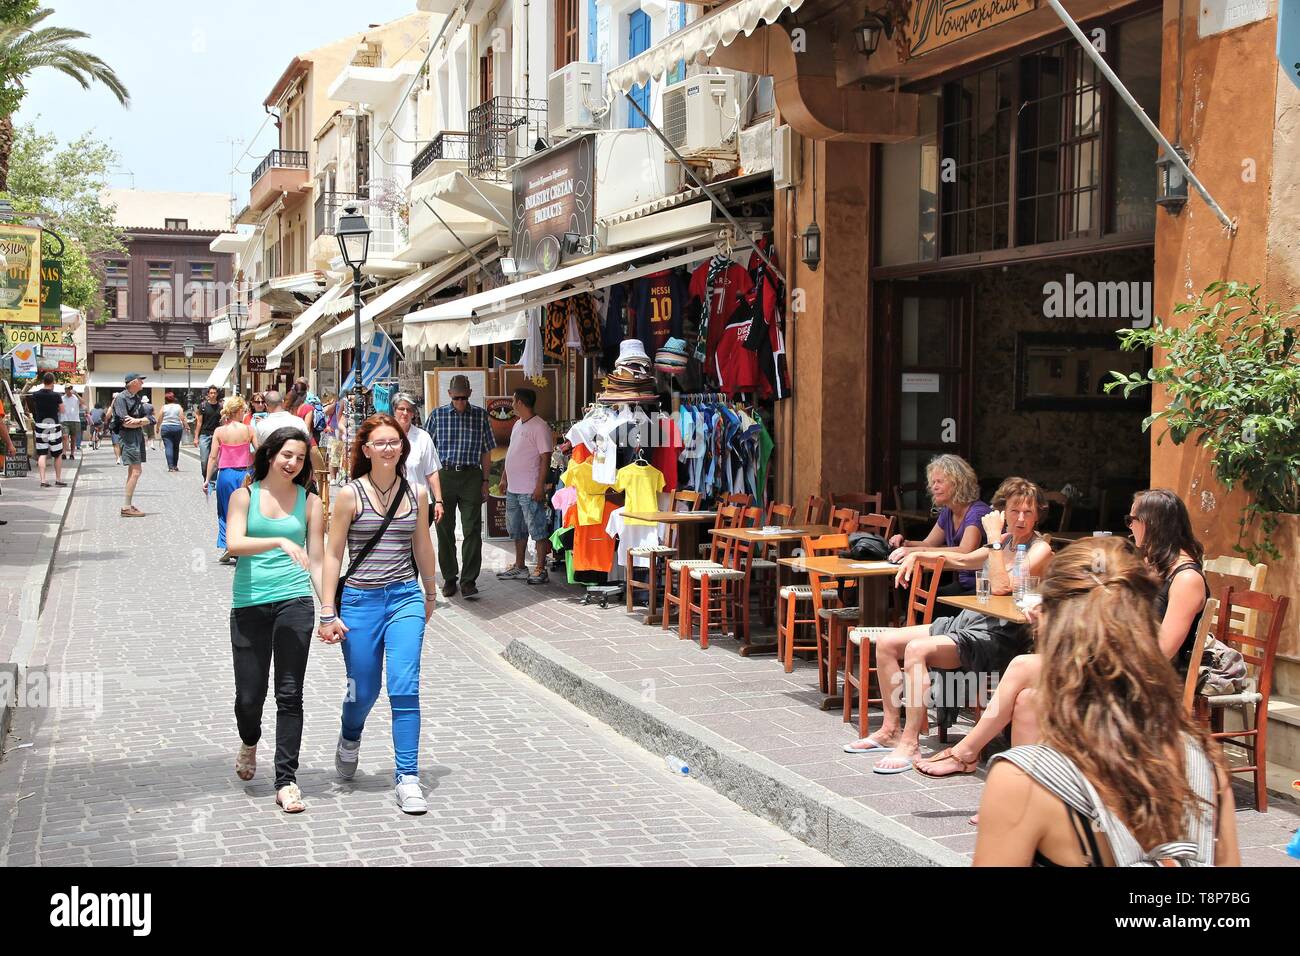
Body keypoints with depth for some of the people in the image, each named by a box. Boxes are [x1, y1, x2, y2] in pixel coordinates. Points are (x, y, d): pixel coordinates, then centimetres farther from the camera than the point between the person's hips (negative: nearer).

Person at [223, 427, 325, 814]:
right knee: (250, 695, 3)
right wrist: (280, 541, -26)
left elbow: (317, 561, 7)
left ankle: (286, 780, 4)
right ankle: (249, 743, 38)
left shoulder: (309, 502, 7)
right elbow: (234, 543, -11)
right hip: (249, 604, 0)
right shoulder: (244, 496, 5)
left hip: (294, 601, 0)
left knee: (290, 694, -3)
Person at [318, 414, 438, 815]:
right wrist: (327, 611, -6)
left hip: (405, 598, 2)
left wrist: (430, 594, 28)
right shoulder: (350, 495, -5)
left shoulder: (416, 494, 4)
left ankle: (407, 778, -4)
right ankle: (349, 739, 44)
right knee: (364, 690, 9)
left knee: (404, 686, -11)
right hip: (360, 599, -1)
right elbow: (333, 554, -3)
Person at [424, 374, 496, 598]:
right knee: (444, 529, 6)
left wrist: (485, 481, 5)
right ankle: (449, 578, 17)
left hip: (471, 477, -1)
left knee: (472, 530, -6)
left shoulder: (480, 415, 7)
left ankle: (468, 580, -2)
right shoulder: (438, 414, 6)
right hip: (444, 476, 1)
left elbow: (486, 451, 10)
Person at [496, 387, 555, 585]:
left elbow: (545, 457, -17)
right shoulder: (518, 424, 15)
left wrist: (540, 485, -21)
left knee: (538, 531, -3)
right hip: (513, 488, 10)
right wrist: (505, 479, 20)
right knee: (517, 530, 16)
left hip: (530, 490, -10)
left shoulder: (540, 427, -13)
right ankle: (520, 567, 26)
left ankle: (541, 569, 2)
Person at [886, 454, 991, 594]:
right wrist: (904, 543, -6)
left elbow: (965, 552, -31)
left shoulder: (977, 512, -16)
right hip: (962, 584, 7)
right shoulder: (947, 513, 11)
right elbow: (927, 544, 18)